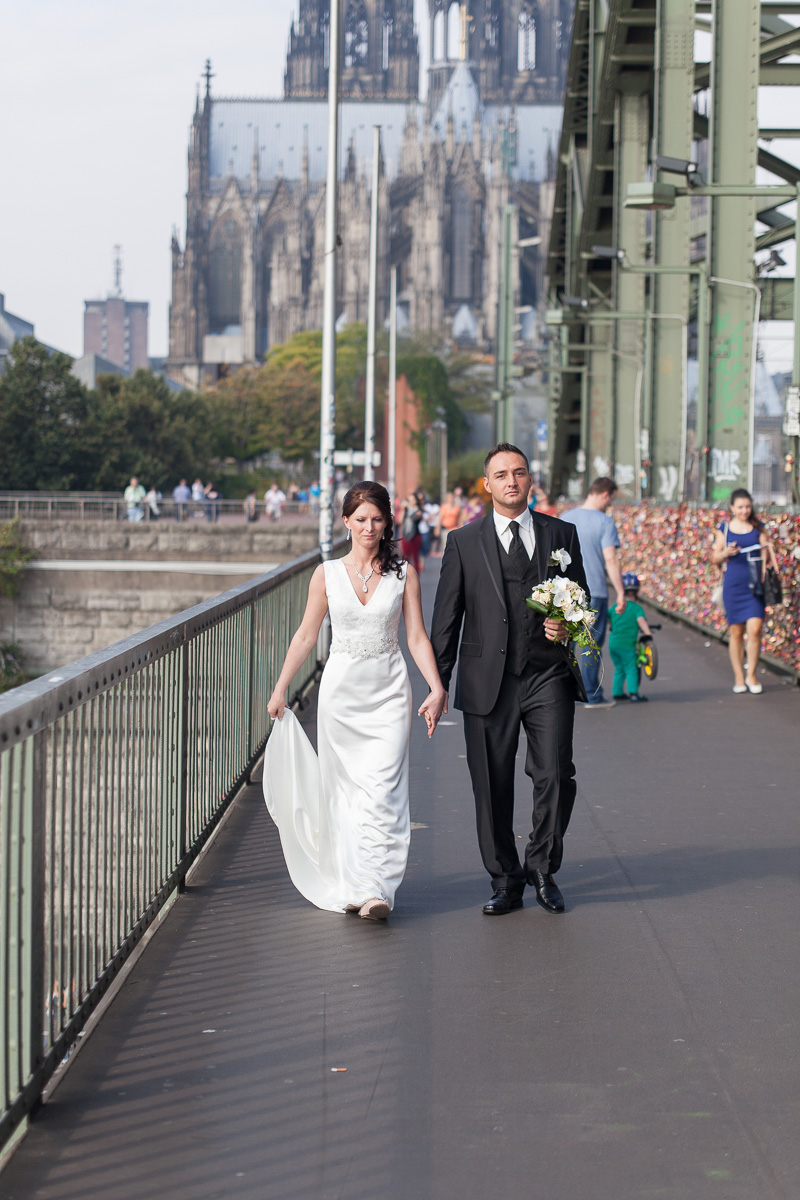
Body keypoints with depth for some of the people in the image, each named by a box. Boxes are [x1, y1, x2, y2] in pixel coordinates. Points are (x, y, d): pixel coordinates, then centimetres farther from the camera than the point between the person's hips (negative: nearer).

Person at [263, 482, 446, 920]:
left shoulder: (403, 574, 3)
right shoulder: (327, 574, 4)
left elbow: (417, 637, 1)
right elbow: (306, 637, 9)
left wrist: (436, 687, -11)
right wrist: (280, 689, 7)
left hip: (389, 692, -1)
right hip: (341, 689, 1)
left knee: (382, 790, -10)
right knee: (343, 789, 5)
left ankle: (374, 890, -15)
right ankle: (347, 885, 14)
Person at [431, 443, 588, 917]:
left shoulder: (562, 534, 9)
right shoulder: (464, 542, 6)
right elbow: (446, 619, 6)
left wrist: (567, 626, -7)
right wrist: (438, 684, 3)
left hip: (548, 677, 0)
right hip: (488, 681, 0)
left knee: (556, 776, -8)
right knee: (492, 788, 4)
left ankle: (542, 868, 14)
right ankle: (506, 882, 19)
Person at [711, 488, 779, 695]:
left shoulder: (758, 528, 6)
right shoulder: (724, 529, 6)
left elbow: (766, 553, 6)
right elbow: (714, 557, 9)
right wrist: (726, 553, -12)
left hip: (754, 585, 0)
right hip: (733, 585, 0)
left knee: (754, 630, -10)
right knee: (736, 632, 4)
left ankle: (751, 675, 4)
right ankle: (738, 677, 14)